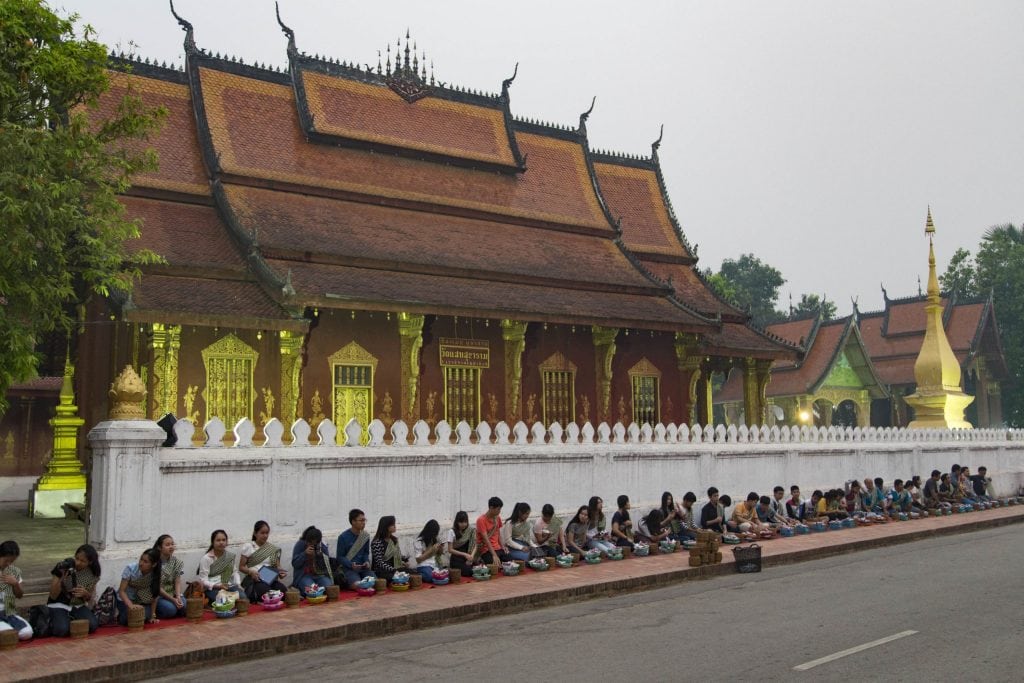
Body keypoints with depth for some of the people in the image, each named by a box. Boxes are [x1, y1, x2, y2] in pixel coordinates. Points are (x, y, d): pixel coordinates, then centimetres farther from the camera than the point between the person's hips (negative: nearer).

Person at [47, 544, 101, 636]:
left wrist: (85, 594, -20)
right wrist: (62, 578, -30)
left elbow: (90, 598, 4)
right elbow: (53, 596, -14)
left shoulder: (92, 573, -5)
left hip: (78, 606, 3)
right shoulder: (63, 566, -14)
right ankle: (50, 624, 5)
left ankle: (71, 622, 6)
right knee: (62, 629, -31)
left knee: (92, 625, -25)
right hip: (59, 605, -3)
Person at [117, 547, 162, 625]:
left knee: (145, 617, -24)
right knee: (129, 619, -25)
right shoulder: (130, 569, -26)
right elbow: (121, 591, -23)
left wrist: (152, 616, -13)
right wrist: (131, 606, -36)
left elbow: (154, 596, -11)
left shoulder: (155, 574, -18)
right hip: (125, 600, -2)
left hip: (141, 601, 2)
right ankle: (120, 616, 11)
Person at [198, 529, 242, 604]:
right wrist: (217, 586, -23)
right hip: (212, 588, -4)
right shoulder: (206, 558, -3)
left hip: (229, 586, 4)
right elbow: (203, 580, -8)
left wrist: (238, 584, -4)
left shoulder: (230, 555, 12)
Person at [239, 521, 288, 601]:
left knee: (283, 591, -29)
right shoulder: (248, 547, 5)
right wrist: (251, 572, -17)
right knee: (267, 593, -36)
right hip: (254, 578, -3)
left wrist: (280, 572, -12)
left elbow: (277, 566, 12)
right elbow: (241, 567, 4)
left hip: (270, 578, 3)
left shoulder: (273, 549, 15)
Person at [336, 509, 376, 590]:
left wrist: (367, 561, -7)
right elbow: (340, 557, -5)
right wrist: (351, 565, -22)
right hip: (348, 568, -4)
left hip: (363, 567, 4)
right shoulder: (343, 537, -8)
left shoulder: (365, 535, 7)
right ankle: (346, 581, 3)